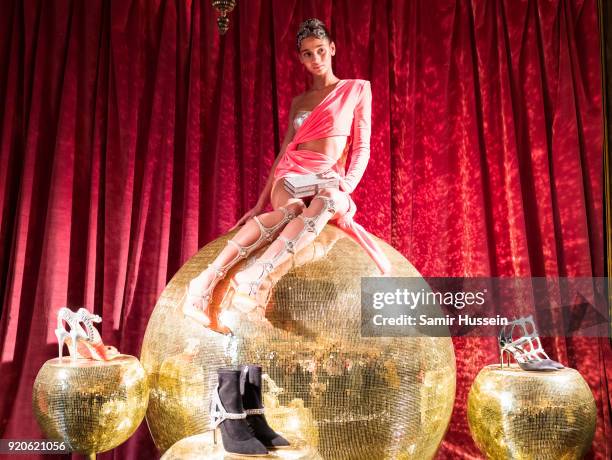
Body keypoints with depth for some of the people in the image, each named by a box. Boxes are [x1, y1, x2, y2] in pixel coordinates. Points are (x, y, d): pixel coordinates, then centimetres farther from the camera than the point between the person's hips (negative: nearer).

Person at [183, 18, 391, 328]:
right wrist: (261, 202, 10)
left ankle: (253, 274, -53)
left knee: (326, 201, -41)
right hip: (290, 175, 2)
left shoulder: (357, 90, 11)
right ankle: (208, 279, -47)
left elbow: (362, 147, 4)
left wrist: (347, 186, -15)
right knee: (291, 210, -37)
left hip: (328, 181, -1)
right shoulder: (299, 101, 20)